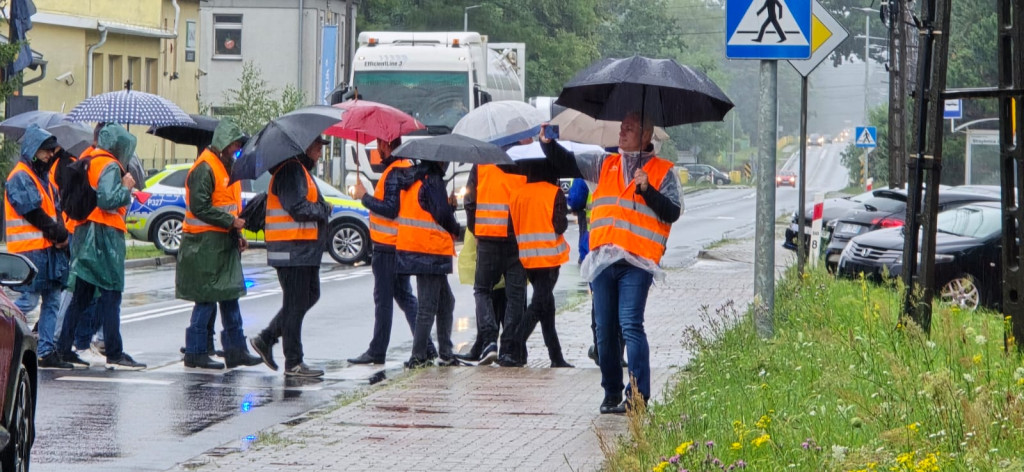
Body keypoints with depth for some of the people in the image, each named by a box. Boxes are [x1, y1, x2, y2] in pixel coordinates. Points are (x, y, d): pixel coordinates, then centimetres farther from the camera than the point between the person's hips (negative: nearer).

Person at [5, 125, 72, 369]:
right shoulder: (20, 177, -10)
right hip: (30, 250, -9)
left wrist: (61, 234, -2)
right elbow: (33, 213, -16)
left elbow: (56, 209, 16)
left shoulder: (43, 176, 19)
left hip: (49, 248, 9)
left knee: (52, 300, 8)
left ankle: (47, 351, 10)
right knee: (29, 299, -12)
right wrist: (57, 234, -11)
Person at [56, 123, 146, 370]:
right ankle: (114, 354, -8)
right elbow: (108, 199, -23)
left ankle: (63, 348, 13)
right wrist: (126, 187, -7)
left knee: (81, 294, 13)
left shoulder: (86, 163, 16)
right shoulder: (110, 166, -11)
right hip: (105, 236, -9)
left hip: (83, 234, 9)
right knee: (110, 295, -7)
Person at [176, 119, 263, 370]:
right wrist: (231, 222, -18)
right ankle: (195, 353, 1)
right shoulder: (204, 168, -15)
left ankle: (235, 350, 14)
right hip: (206, 243, -10)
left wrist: (237, 234, 14)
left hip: (225, 242, 10)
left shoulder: (227, 166, 17)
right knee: (207, 299, -5)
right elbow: (200, 208, -21)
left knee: (230, 296, 10)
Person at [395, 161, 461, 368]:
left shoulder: (412, 180, 15)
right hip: (430, 251, -9)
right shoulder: (433, 180, -12)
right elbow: (443, 216, -16)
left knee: (446, 301, 16)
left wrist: (449, 205, 10)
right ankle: (418, 356, -3)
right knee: (428, 306, -4)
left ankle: (445, 354, 18)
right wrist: (455, 229, 4)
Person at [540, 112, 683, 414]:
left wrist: (647, 190, -12)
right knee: (604, 329, 5)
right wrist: (548, 143, 1)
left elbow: (672, 213, 0)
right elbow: (566, 161, 19)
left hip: (637, 262, -5)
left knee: (631, 325, -15)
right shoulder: (605, 164, 19)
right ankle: (611, 394, 14)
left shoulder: (663, 172, 7)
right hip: (603, 260, 5)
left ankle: (638, 396, -15)